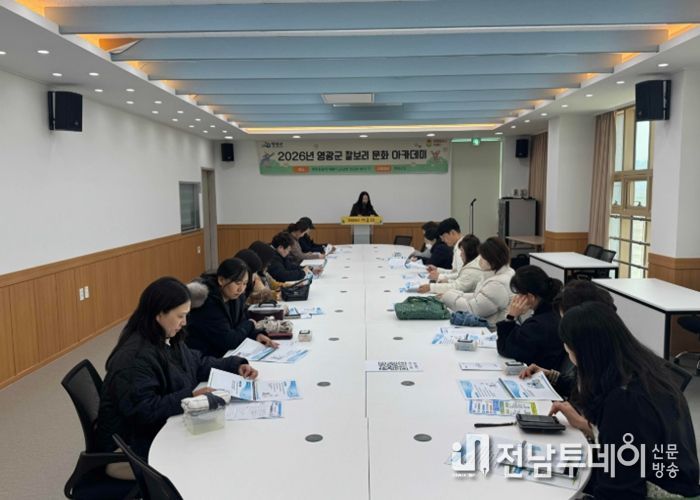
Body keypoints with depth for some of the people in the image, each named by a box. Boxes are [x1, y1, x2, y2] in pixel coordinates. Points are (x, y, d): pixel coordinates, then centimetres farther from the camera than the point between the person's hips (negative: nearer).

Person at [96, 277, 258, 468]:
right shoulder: (134, 358, -25)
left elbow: (198, 362, 17)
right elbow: (143, 410, -29)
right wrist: (190, 397, -30)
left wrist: (235, 365, 5)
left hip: (164, 427, 8)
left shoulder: (168, 340, 4)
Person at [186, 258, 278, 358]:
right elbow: (228, 341, -23)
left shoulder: (237, 297, -1)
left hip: (224, 354, 7)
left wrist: (258, 334, -12)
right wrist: (249, 325, -8)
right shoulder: (208, 302, -24)